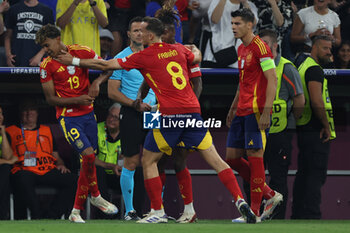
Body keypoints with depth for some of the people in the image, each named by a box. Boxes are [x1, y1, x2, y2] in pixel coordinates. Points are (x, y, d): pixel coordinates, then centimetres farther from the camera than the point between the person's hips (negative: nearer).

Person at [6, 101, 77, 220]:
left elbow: (56, 156, 29)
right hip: (24, 170, -4)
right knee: (23, 180, -43)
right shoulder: (11, 132, 21)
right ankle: (38, 216, -41)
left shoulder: (46, 130, 31)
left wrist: (60, 164, 8)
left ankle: (51, 216, -32)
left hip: (48, 170, 4)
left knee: (73, 180, -26)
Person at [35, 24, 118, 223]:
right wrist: (77, 100, -17)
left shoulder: (82, 52, 0)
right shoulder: (47, 66, -5)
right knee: (89, 155, -19)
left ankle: (76, 211, 9)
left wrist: (97, 82, -12)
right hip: (68, 116, -3)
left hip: (88, 113, 3)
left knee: (89, 160, 2)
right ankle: (95, 196, 6)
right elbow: (51, 98, -5)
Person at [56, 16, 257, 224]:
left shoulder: (144, 57, -1)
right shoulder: (179, 50, 12)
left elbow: (107, 65, 2)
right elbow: (197, 57, 34)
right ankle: (240, 201, -8)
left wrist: (74, 61, 12)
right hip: (193, 111, 5)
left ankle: (158, 212, 8)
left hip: (170, 114, -5)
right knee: (215, 160, 5)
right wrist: (194, 48, 58)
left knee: (148, 162, 11)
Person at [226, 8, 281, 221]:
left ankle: (254, 212, -5)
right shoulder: (241, 49, 18)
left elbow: (272, 80, -15)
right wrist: (233, 108, 24)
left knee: (254, 156, -8)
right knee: (232, 157, 7)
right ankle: (270, 195, 14)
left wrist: (266, 111, -21)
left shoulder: (260, 47, -10)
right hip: (242, 112, 10)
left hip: (256, 111, -10)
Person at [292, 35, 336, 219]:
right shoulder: (314, 69, -13)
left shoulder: (303, 66, 19)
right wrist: (326, 126, -14)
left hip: (303, 129, 10)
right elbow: (317, 102, -24)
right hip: (316, 131, -10)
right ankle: (311, 215, -12)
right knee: (316, 175, -9)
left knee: (304, 173, 13)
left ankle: (298, 214, 16)